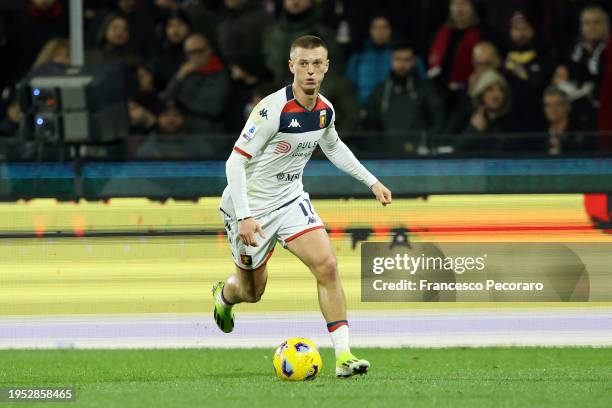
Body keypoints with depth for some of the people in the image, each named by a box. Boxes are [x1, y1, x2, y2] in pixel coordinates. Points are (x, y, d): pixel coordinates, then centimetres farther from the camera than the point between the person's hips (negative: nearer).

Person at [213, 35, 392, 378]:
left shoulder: (325, 110, -3)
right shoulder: (272, 109, -26)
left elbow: (333, 146, 21)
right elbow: (236, 161, -24)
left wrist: (371, 181, 18)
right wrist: (244, 217, -32)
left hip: (291, 199, 5)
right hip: (251, 205, -5)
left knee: (327, 266, -16)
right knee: (252, 291, 11)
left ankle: (343, 355, -16)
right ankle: (223, 294, 50)